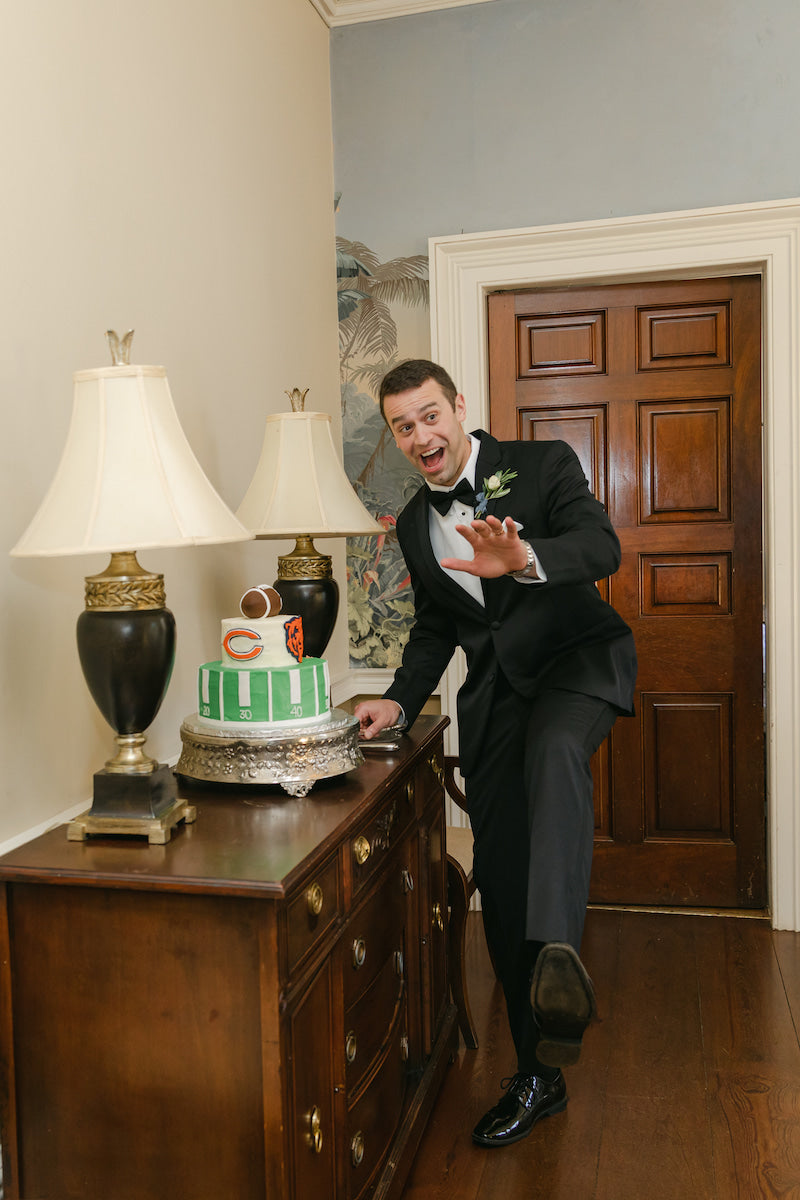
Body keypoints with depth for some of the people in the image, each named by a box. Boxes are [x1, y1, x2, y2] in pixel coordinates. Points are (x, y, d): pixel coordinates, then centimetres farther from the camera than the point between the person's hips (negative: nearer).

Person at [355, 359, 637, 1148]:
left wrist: (524, 559, -40)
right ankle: (537, 1074, 19)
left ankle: (557, 948, -47)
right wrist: (401, 700, 4)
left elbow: (602, 547, -20)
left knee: (553, 748, -41)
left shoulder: (543, 465, -4)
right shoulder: (415, 523, 12)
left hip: (575, 660, -4)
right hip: (493, 691, 4)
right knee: (501, 885, 4)